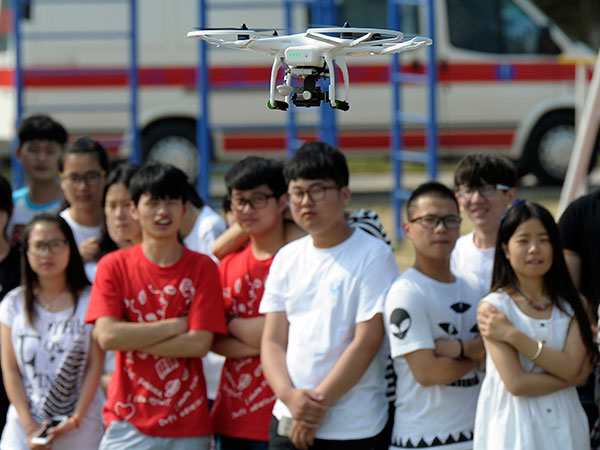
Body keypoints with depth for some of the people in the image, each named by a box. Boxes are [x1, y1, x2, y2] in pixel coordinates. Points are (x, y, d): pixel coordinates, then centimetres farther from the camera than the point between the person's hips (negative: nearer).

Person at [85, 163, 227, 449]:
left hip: (188, 424, 1)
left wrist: (133, 340, -9)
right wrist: (175, 325, -8)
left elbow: (200, 343, -7)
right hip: (128, 422, -1)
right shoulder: (114, 266, 3)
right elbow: (106, 336, -10)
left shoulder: (202, 268, 3)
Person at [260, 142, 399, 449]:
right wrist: (290, 396, -11)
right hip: (288, 424, 5)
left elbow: (366, 343, -12)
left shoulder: (373, 256, -6)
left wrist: (318, 404, -12)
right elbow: (272, 341, 8)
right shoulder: (286, 259, 11)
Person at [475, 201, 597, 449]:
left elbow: (572, 368, -10)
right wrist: (571, 376, -8)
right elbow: (516, 382, -14)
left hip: (565, 428, 3)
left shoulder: (569, 305, 5)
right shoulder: (494, 306, -6)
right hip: (516, 430, -3)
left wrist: (512, 335, -13)